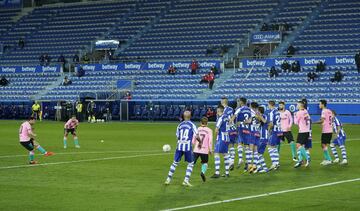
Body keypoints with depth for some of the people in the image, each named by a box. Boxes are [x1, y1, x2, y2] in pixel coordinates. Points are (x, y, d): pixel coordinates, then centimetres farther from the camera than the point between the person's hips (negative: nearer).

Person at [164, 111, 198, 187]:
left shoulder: (180, 125, 8)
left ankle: (168, 179, 13)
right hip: (188, 146, -3)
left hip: (179, 146, 3)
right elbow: (197, 136, -9)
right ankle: (186, 180, 2)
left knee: (175, 163, 13)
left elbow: (177, 136, 10)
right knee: (190, 163, 11)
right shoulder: (192, 125, -2)